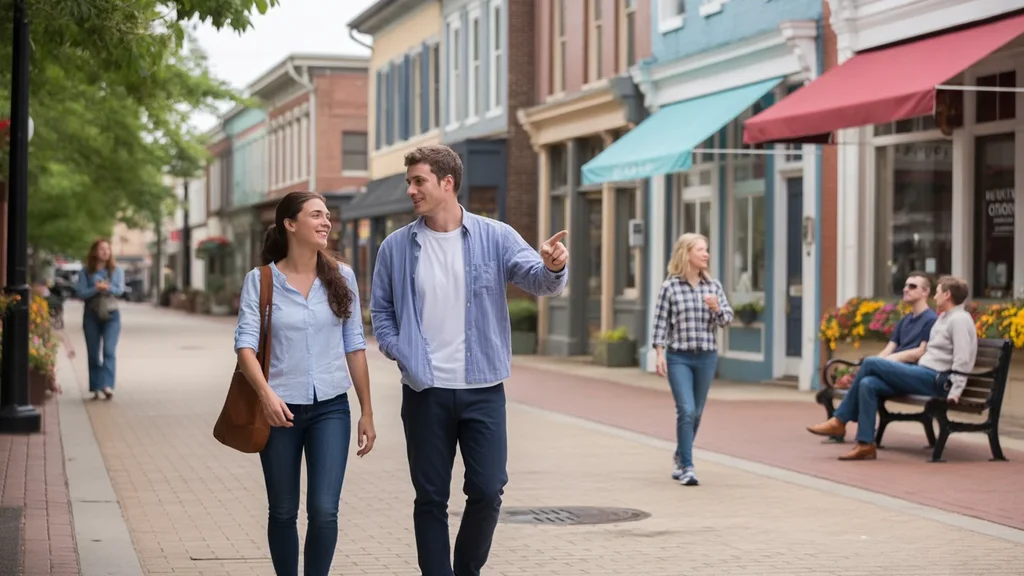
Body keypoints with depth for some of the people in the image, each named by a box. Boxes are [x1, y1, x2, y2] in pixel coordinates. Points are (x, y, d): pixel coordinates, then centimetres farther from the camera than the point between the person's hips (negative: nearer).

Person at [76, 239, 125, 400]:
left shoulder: (117, 270, 8)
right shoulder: (86, 272, 5)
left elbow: (120, 290, -3)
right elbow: (81, 293, -2)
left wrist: (108, 288, -22)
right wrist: (96, 289, -18)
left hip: (111, 315, -1)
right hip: (91, 315, 1)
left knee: (109, 350, -14)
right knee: (93, 353, 3)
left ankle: (107, 385, -22)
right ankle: (96, 388, 10)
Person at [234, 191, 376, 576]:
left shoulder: (341, 277, 3)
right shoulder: (260, 280, -3)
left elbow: (354, 346, 8)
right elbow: (245, 344, -10)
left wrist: (366, 412, 8)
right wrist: (266, 393, -28)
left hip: (330, 408, 1)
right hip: (280, 409, -1)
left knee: (324, 510, -8)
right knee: (283, 512, 9)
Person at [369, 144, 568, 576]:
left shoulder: (495, 237, -2)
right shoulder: (396, 247, 3)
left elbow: (537, 279, -13)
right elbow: (380, 311, 11)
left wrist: (553, 267, -37)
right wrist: (400, 353, -6)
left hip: (483, 389, -1)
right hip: (424, 391, 1)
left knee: (487, 492, 0)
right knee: (431, 497, 6)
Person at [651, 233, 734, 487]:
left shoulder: (713, 285, 5)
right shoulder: (670, 287, -3)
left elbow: (727, 319, 7)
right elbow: (661, 323, -2)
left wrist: (716, 308, -14)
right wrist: (659, 354, -8)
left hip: (707, 356, 4)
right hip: (678, 357, -3)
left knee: (696, 413, 13)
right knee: (686, 411, -13)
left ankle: (681, 458, 33)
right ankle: (687, 467, -9)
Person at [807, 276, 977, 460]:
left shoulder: (959, 319, -8)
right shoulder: (944, 318, 24)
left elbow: (962, 361, -18)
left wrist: (954, 392, -25)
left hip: (935, 380, -10)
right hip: (924, 376, 10)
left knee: (871, 363, -15)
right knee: (867, 384, -12)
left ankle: (839, 421, -8)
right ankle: (865, 445, -16)